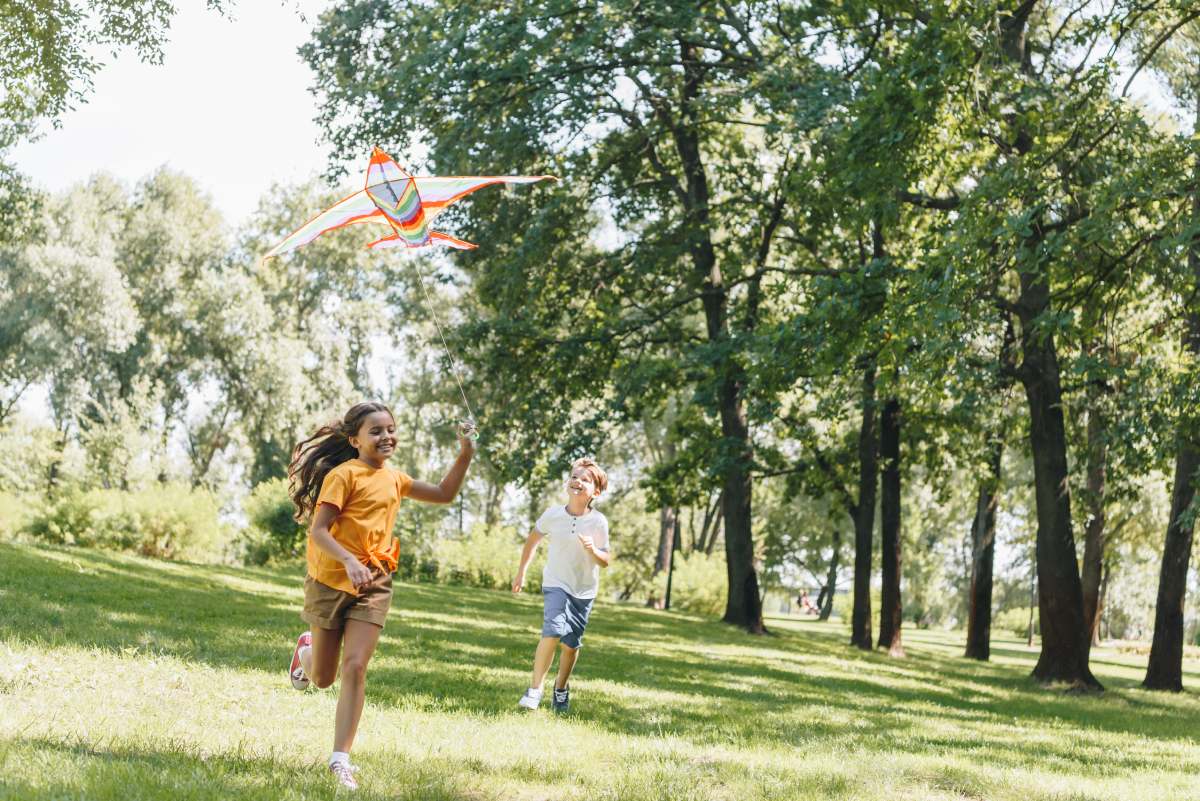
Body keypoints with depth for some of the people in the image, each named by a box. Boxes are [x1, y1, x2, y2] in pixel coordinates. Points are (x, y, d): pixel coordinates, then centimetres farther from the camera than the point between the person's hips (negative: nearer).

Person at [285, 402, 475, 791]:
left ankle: (340, 759, -8)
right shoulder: (343, 475, -12)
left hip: (373, 584, 4)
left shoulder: (394, 479, 9)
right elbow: (318, 531, -18)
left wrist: (465, 455, 7)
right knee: (323, 678, 9)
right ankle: (306, 651, 46)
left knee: (355, 668, -11)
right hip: (331, 581, -4)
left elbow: (444, 495, 20)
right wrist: (349, 560, -33)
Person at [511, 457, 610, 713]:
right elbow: (533, 540, 8)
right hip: (556, 584, -1)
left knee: (571, 644, 7)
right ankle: (535, 689, -13)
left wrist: (593, 551, -28)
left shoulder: (598, 522, -13)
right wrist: (521, 572, 11)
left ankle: (561, 688, 33)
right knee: (553, 631, -23)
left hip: (584, 590, 1)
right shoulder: (553, 514, -10)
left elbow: (606, 561, -7)